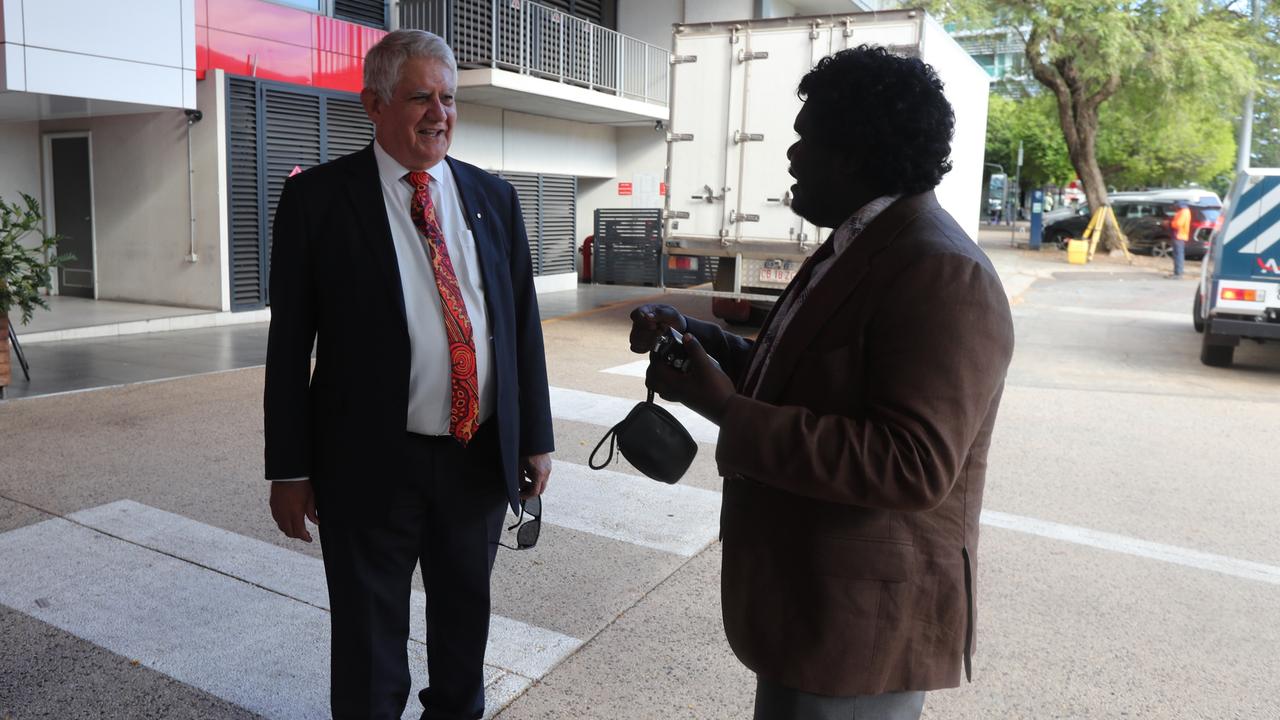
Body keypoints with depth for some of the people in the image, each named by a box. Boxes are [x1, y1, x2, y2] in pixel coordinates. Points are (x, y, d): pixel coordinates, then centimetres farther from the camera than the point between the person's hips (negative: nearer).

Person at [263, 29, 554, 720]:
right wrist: (290, 468, -5)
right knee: (369, 637, 14)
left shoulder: (493, 197, 5)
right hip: (372, 462, -3)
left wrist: (536, 438, 5)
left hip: (483, 456, 4)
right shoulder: (317, 198, -6)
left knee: (465, 614, 22)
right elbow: (289, 343, -4)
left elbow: (522, 321, 6)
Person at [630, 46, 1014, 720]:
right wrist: (690, 335, 5)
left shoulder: (940, 274, -22)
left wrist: (728, 411, -27)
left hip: (860, 625, -9)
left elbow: (913, 466, -30)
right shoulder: (856, 247, 11)